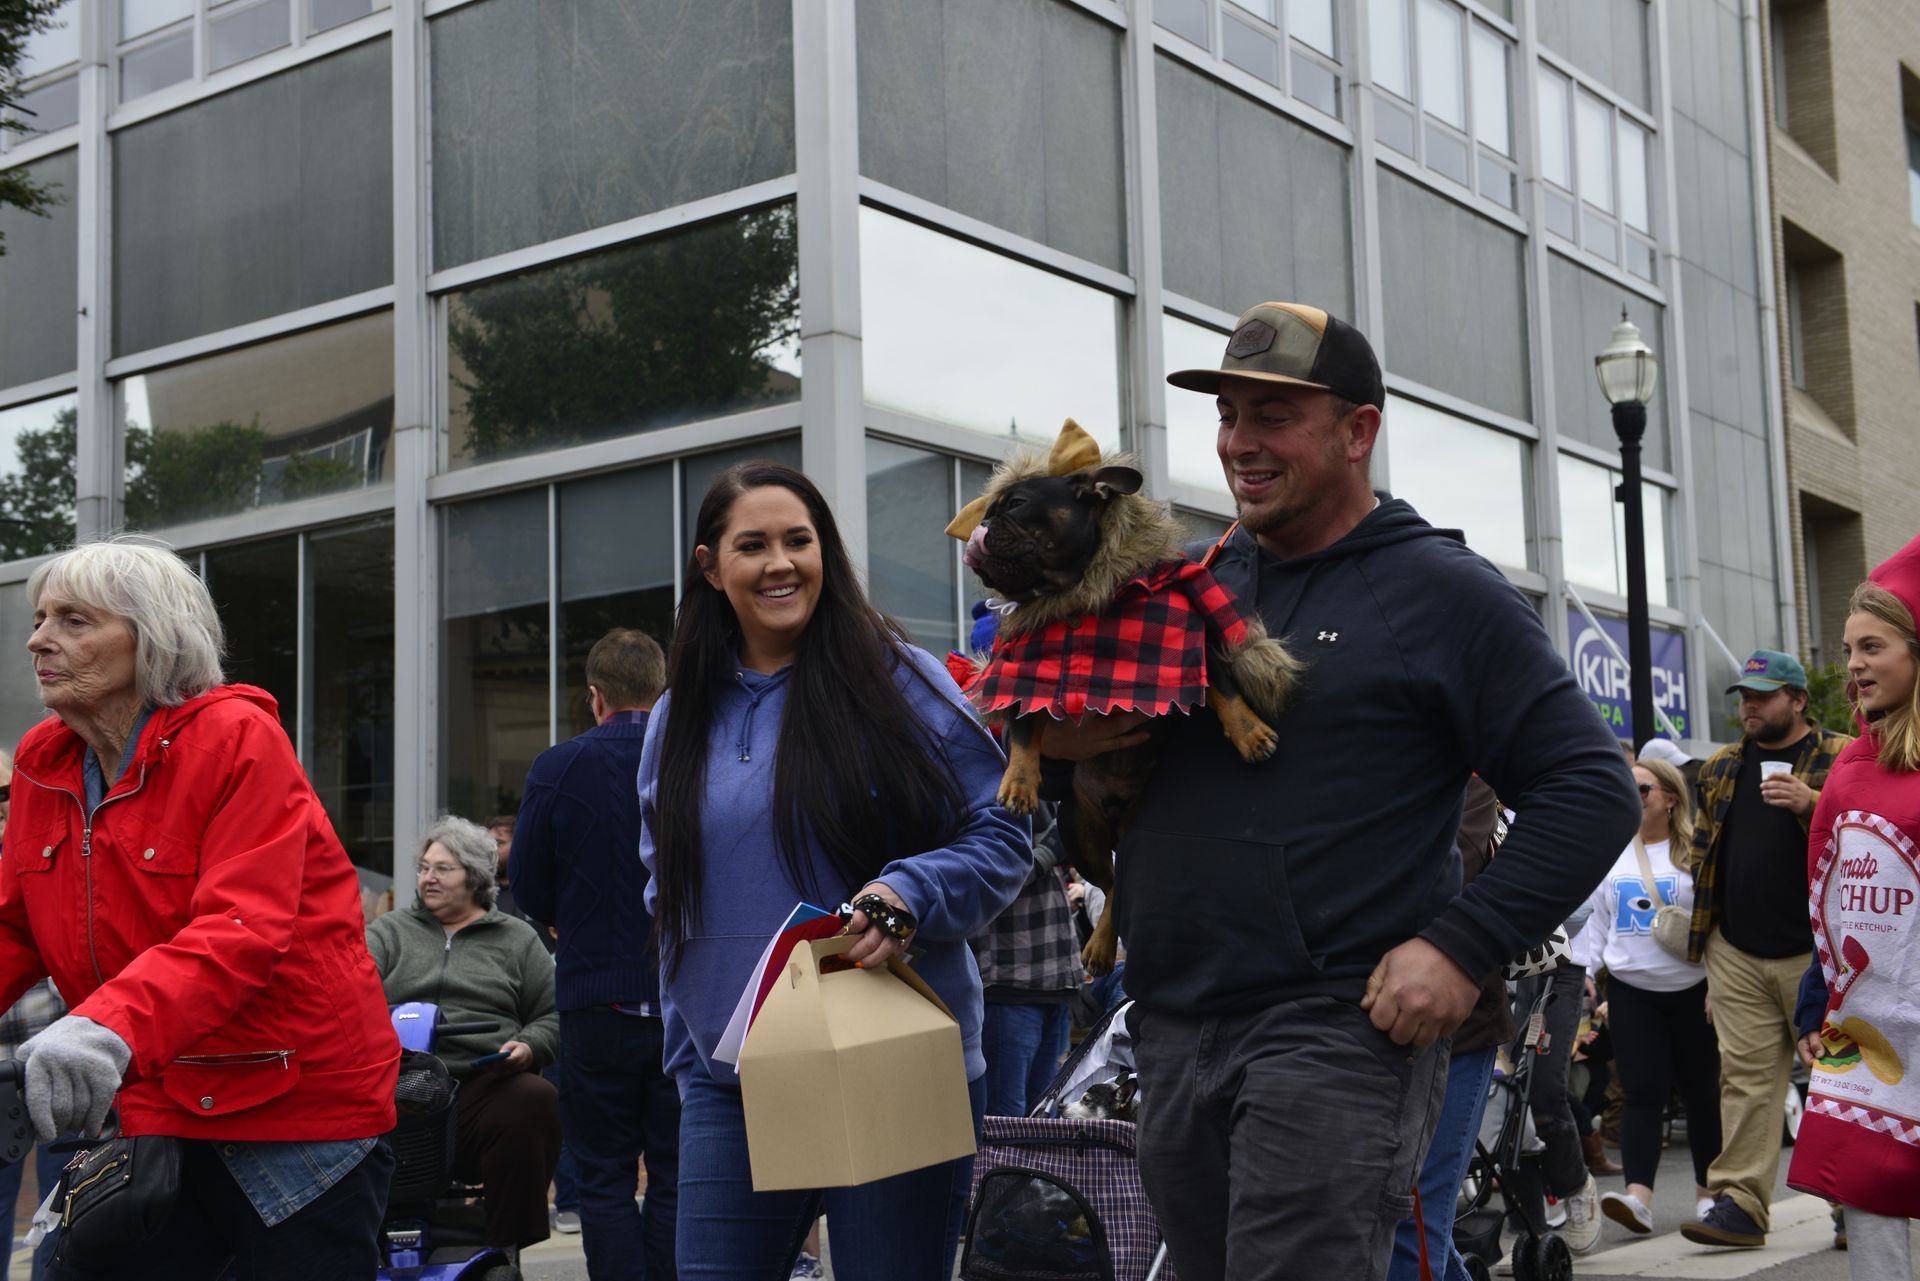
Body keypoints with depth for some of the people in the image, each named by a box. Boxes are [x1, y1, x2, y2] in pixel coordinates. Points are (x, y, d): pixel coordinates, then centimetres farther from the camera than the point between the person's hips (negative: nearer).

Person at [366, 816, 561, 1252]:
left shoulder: (517, 939, 22)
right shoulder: (389, 933, 23)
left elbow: (552, 1014, 17)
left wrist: (528, 1047, -3)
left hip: (487, 1083, 0)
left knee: (535, 1100, -34)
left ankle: (504, 1249, -22)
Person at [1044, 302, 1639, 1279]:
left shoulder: (1439, 590, -2)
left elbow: (1590, 790, -6)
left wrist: (1463, 946, -16)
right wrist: (1054, 738, -2)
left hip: (1337, 1028, -6)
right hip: (1172, 1033, 6)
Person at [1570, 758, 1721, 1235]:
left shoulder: (1695, 853, -4)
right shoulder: (1612, 852, 10)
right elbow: (1598, 918, 15)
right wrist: (1582, 968, 6)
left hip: (1692, 989, -3)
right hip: (1631, 989, 3)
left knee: (1701, 1090, 8)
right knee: (1642, 1091, -5)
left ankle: (1707, 1190, 22)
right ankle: (1638, 1195, -14)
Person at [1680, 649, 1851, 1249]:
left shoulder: (1842, 759, 1)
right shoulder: (1722, 769, 16)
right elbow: (1706, 845, 24)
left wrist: (1813, 805, -22)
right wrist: (1703, 928, 19)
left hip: (1815, 951, -4)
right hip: (1737, 953, 4)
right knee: (1746, 1076, 0)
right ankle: (1741, 1202, 0)